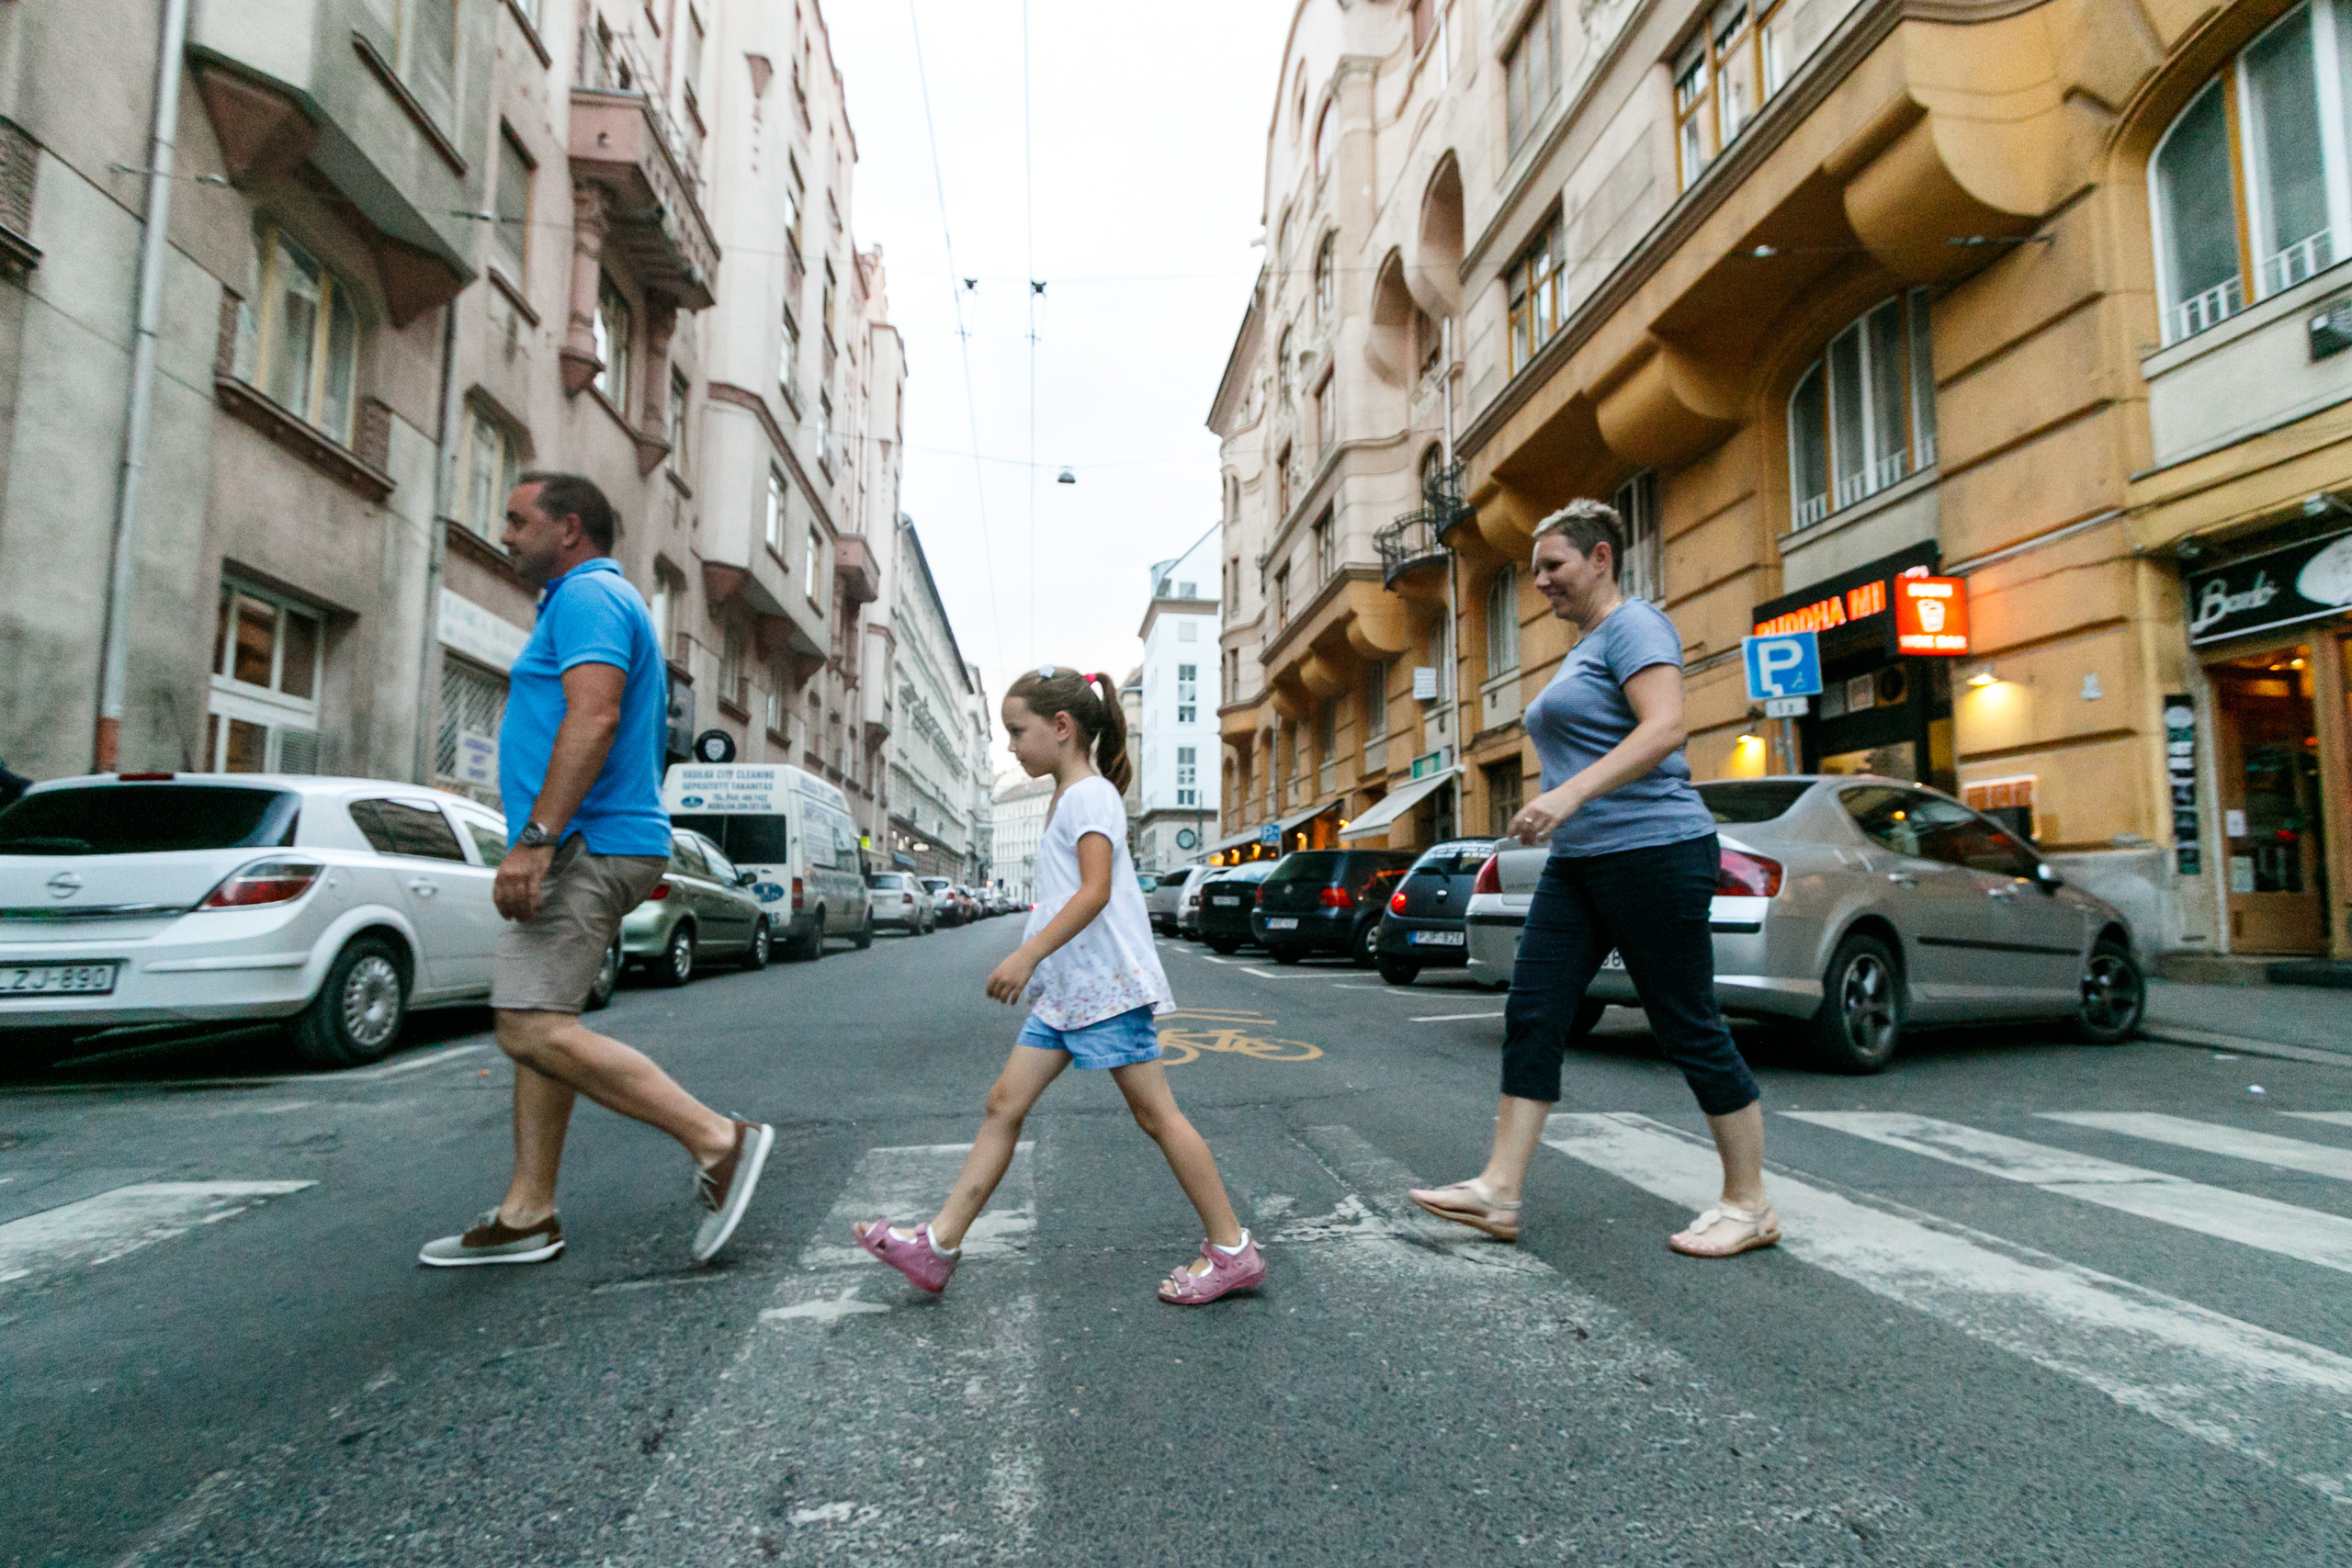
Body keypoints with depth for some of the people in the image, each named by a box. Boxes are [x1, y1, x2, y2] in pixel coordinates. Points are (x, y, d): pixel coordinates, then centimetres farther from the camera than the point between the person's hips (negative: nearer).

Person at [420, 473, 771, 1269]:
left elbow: (594, 717, -24)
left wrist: (534, 838, -28)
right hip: (589, 849, 11)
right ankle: (527, 1215, 19)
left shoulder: (587, 594, -9)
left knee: (535, 1030, -16)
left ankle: (719, 1140, -15)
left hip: (585, 847, -11)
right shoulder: (599, 600, 25)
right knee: (537, 1025, 12)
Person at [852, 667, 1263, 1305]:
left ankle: (1232, 1251, 8)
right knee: (1005, 1103, 8)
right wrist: (1032, 961, 24)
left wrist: (1027, 955, -26)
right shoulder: (1067, 798, 18)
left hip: (1105, 985, -10)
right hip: (1064, 988, 10)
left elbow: (1095, 891, -23)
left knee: (1155, 1114, -3)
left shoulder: (1088, 794, -12)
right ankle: (939, 1246, 13)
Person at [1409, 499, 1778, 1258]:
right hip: (1578, 863, 10)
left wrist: (1571, 792, -31)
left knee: (1689, 1028, 0)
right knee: (1532, 1017, 2)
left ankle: (1749, 1205, 16)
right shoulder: (1583, 647, 20)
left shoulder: (1634, 625, -8)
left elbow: (1663, 728, -23)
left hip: (1652, 852, -10)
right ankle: (1498, 1192, 5)